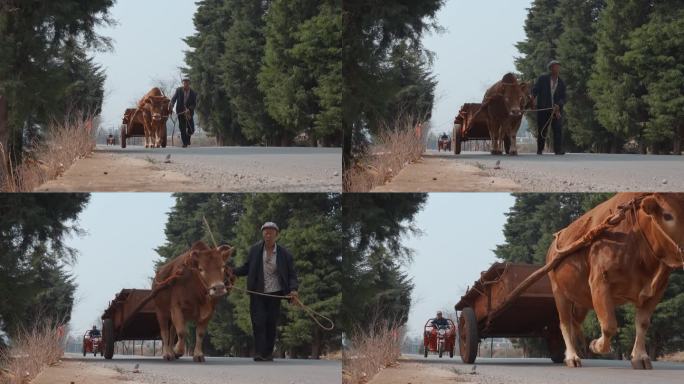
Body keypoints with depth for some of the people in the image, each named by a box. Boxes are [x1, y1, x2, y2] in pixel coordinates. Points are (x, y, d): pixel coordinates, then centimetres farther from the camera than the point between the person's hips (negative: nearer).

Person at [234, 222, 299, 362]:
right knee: (258, 323, -9)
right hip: (257, 293, 0)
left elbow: (292, 274, 2)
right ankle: (259, 354, -11)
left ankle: (268, 353, 16)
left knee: (271, 324, 5)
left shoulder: (285, 254, -2)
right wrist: (231, 272, -5)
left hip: (274, 294, 0)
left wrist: (293, 289, -14)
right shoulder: (255, 250, 1)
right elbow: (246, 268, 10)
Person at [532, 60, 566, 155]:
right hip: (543, 109, -2)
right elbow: (535, 91, -5)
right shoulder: (542, 79, 2)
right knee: (542, 130, 4)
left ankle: (558, 150, -17)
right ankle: (539, 150, 19)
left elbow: (563, 98, 7)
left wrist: (558, 105, -13)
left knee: (558, 129, -14)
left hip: (556, 110, 2)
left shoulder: (561, 83, 10)